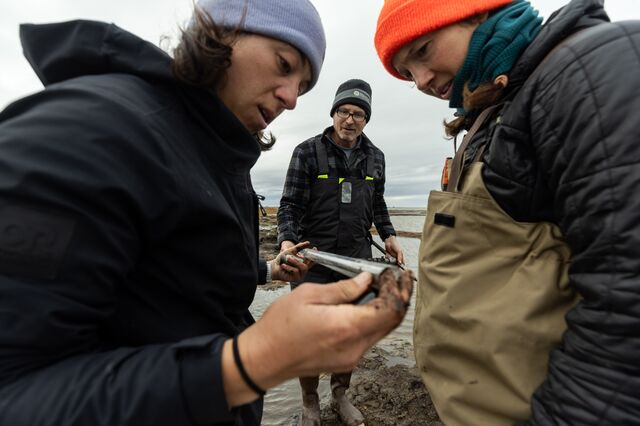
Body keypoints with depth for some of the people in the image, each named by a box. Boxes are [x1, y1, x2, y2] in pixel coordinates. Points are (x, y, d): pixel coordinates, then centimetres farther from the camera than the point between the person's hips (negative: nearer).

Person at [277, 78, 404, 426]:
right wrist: (287, 240, -24)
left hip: (357, 257, 4)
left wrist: (388, 235, 6)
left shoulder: (375, 157, 9)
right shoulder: (307, 152, -5)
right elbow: (290, 204, -7)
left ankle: (340, 394, 38)